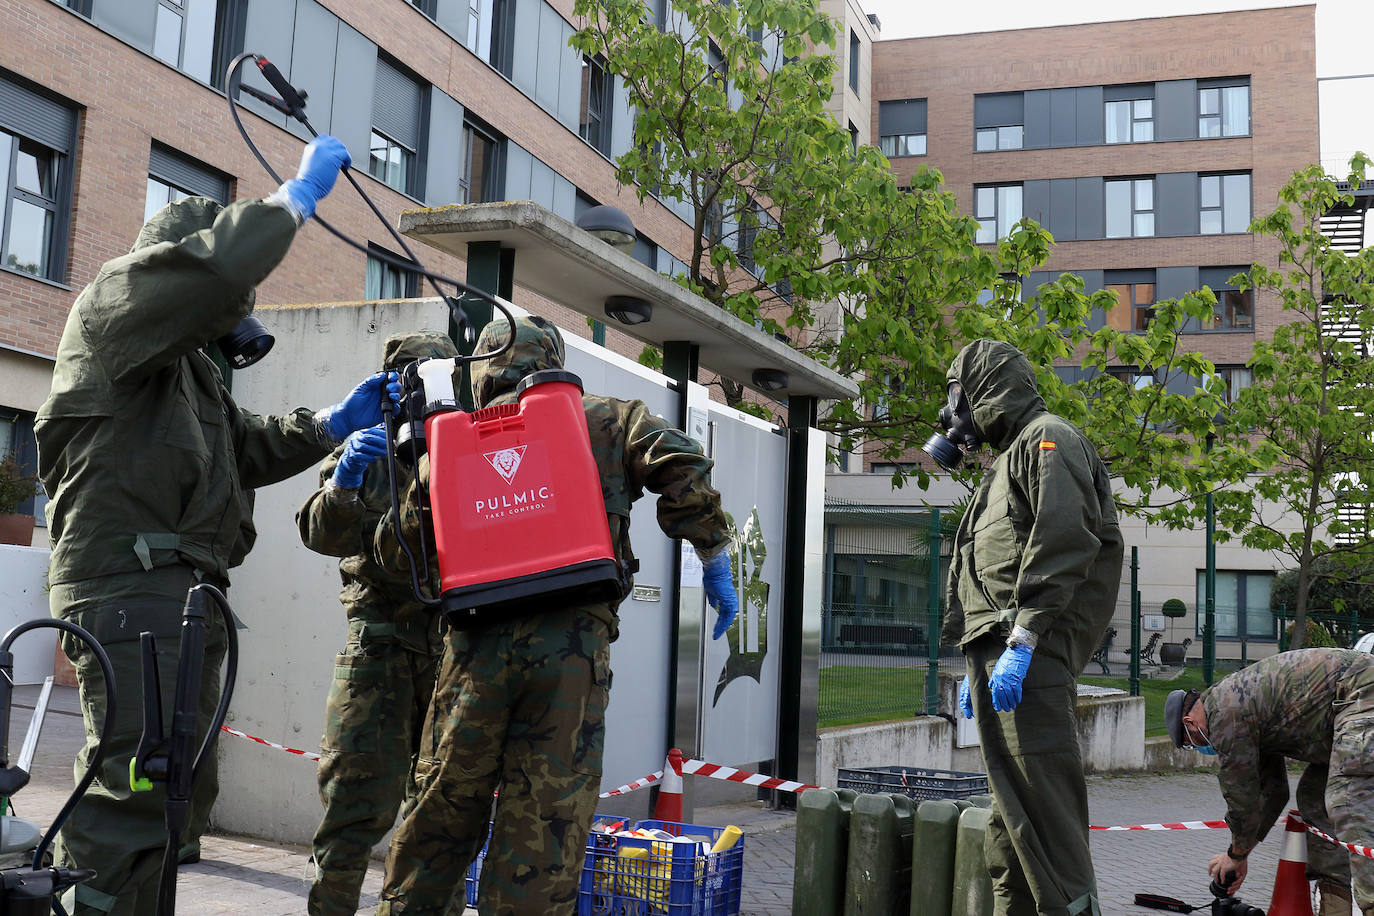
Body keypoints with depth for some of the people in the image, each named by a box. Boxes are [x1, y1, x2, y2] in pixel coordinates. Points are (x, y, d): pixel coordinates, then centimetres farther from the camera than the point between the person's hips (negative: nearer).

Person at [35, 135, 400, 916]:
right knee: (135, 792, -16)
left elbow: (248, 450, 27)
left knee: (184, 791, 14)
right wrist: (298, 196, -9)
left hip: (186, 591, 11)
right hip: (130, 586, -11)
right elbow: (217, 266, -21)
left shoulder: (190, 367, 28)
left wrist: (335, 422, 15)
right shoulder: (118, 301, -1)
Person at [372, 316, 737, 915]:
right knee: (547, 822, 3)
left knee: (445, 808, 15)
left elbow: (396, 550, 20)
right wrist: (715, 561, 4)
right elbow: (681, 468, -4)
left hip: (479, 640, 2)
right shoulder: (604, 420, 13)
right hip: (574, 641, -2)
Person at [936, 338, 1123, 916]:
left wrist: (1021, 641, -23)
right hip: (996, 652, 10)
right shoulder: (1007, 461, 28)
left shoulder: (1048, 438, -2)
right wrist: (976, 664, 24)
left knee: (1042, 799, -13)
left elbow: (1062, 546, -16)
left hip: (1031, 654, -10)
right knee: (1008, 807, 10)